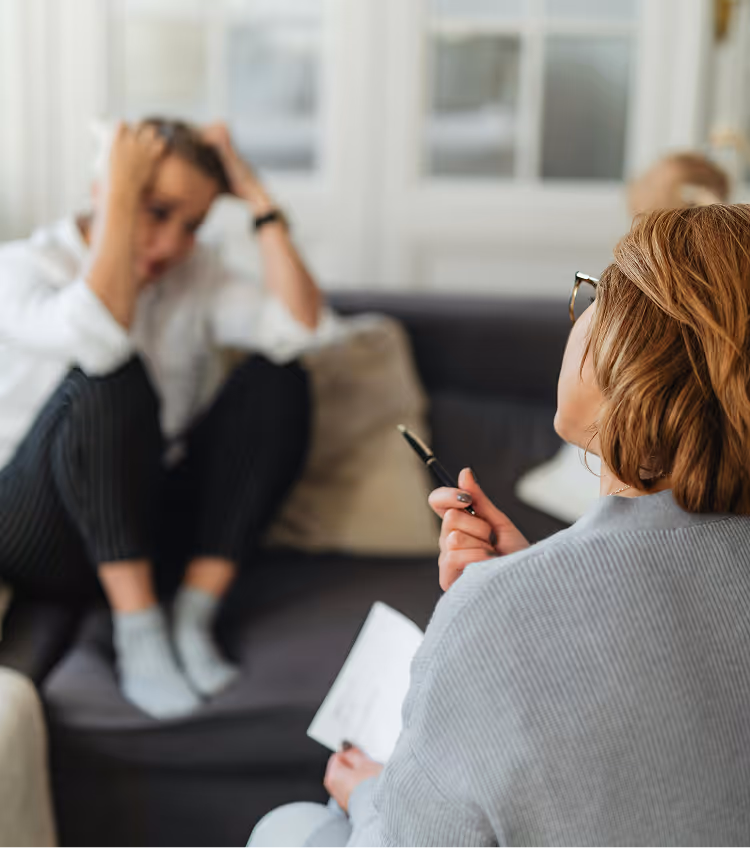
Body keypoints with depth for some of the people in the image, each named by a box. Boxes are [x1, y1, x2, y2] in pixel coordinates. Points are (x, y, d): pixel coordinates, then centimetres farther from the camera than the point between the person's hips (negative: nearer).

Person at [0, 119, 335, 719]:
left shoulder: (194, 275, 4)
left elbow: (302, 328, -14)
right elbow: (98, 336, -34)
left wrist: (257, 198, -14)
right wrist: (120, 197, -27)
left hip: (147, 524, 5)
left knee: (279, 377, -14)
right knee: (112, 376, -31)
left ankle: (194, 618, -17)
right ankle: (137, 632, -26)